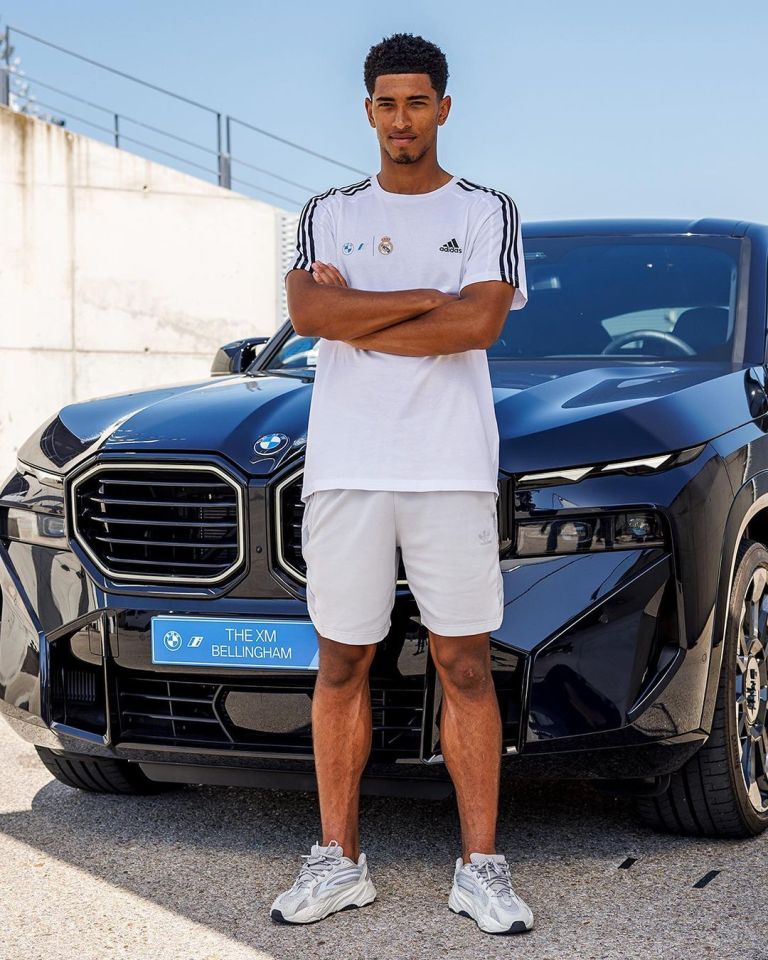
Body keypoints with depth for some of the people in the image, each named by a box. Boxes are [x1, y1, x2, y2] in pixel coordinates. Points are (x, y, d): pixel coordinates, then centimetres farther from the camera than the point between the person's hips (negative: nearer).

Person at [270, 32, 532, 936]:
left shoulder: (486, 211, 7)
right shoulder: (329, 213, 13)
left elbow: (480, 322, -10)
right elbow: (308, 312, -7)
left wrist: (353, 317, -6)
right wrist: (426, 298, -9)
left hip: (451, 471, -2)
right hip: (343, 470, 2)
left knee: (466, 667, 0)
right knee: (341, 666, 5)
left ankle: (480, 868, 7)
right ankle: (337, 861, 15)